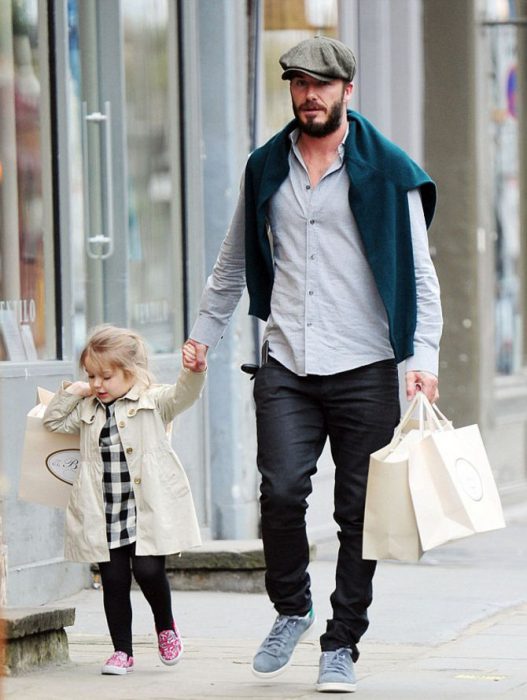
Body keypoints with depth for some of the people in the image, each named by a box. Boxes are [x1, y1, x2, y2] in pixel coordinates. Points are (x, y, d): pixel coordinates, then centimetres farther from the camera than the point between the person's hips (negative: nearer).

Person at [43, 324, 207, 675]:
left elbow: (184, 394, -15)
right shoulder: (88, 410, 14)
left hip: (147, 511, -4)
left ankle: (166, 626, 19)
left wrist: (194, 371, -36)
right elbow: (54, 422, 20)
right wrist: (73, 392, 6)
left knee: (149, 570, -9)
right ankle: (122, 651, 13)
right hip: (104, 513, 4)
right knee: (114, 580, 4)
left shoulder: (153, 402, 0)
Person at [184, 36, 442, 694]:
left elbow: (418, 271, 2)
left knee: (359, 513, 0)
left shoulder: (387, 171, 2)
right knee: (280, 491, -14)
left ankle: (341, 646, 10)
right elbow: (234, 262, 24)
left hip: (365, 368, -2)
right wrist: (204, 331, 21)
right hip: (286, 367, 2)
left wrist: (424, 355, -8)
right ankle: (291, 609, 10)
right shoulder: (266, 169, 12)